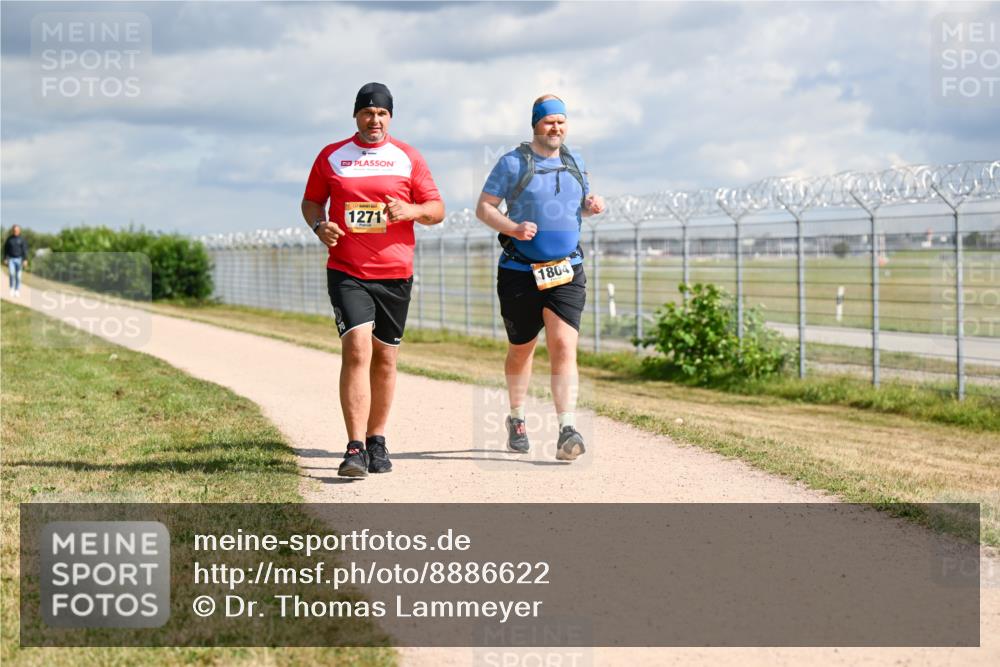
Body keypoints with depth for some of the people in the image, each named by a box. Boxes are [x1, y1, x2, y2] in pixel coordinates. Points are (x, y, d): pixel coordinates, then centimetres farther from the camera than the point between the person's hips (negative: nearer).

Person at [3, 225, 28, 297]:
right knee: (12, 273, -17)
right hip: (11, 259, 0)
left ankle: (17, 290, 12)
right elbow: (5, 249, 7)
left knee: (18, 275, 2)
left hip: (19, 259, 0)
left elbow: (25, 250, -5)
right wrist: (5, 259, 2)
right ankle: (12, 288, -3)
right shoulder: (9, 238, 2)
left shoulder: (22, 239, -2)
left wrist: (25, 260, -13)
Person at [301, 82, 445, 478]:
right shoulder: (331, 156, 7)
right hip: (346, 272, -2)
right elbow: (311, 201, 17)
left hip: (395, 274, 2)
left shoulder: (408, 158, 7)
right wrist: (319, 225, -5)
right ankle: (355, 449, -20)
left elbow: (437, 209, 7)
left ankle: (376, 441, 23)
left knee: (385, 358, 9)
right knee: (357, 349, -17)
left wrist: (411, 210, -14)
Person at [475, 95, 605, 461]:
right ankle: (517, 418, 35)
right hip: (520, 272, -2)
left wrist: (592, 205, 1)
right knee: (521, 349, 12)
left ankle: (567, 430, -22)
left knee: (564, 345, -15)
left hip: (566, 272, 2)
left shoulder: (574, 162, 12)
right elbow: (483, 207, -2)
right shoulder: (512, 163, -2)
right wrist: (513, 228, -19)